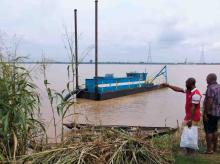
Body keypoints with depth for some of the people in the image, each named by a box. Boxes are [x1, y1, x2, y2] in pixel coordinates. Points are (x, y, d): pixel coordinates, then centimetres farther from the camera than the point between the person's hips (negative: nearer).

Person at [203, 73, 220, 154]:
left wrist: (205, 113, -20)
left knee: (208, 131, -1)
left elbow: (209, 102, -24)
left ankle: (209, 149, 4)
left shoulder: (211, 88, -19)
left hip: (210, 113, -9)